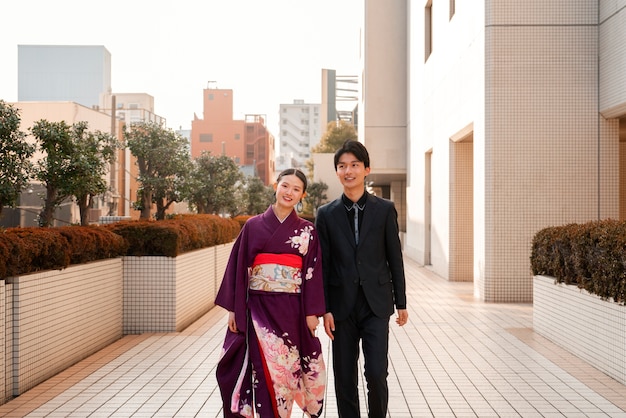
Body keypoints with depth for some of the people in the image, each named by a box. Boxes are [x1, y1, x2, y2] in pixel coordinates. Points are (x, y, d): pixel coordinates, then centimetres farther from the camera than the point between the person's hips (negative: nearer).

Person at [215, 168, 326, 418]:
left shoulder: (307, 231, 4)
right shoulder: (253, 226, 3)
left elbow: (313, 272, 2)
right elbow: (238, 267, 3)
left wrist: (312, 312, -3)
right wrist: (233, 308, 0)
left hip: (292, 310, 1)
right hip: (258, 309, 0)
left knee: (286, 368, 3)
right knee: (267, 368, -4)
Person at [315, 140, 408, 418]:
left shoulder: (385, 210, 2)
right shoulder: (326, 214, 3)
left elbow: (395, 259, 4)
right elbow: (322, 264, 2)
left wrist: (401, 303, 4)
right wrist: (324, 309, -2)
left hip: (376, 303, -1)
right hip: (342, 305, 1)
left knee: (376, 373, -6)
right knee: (344, 377, 7)